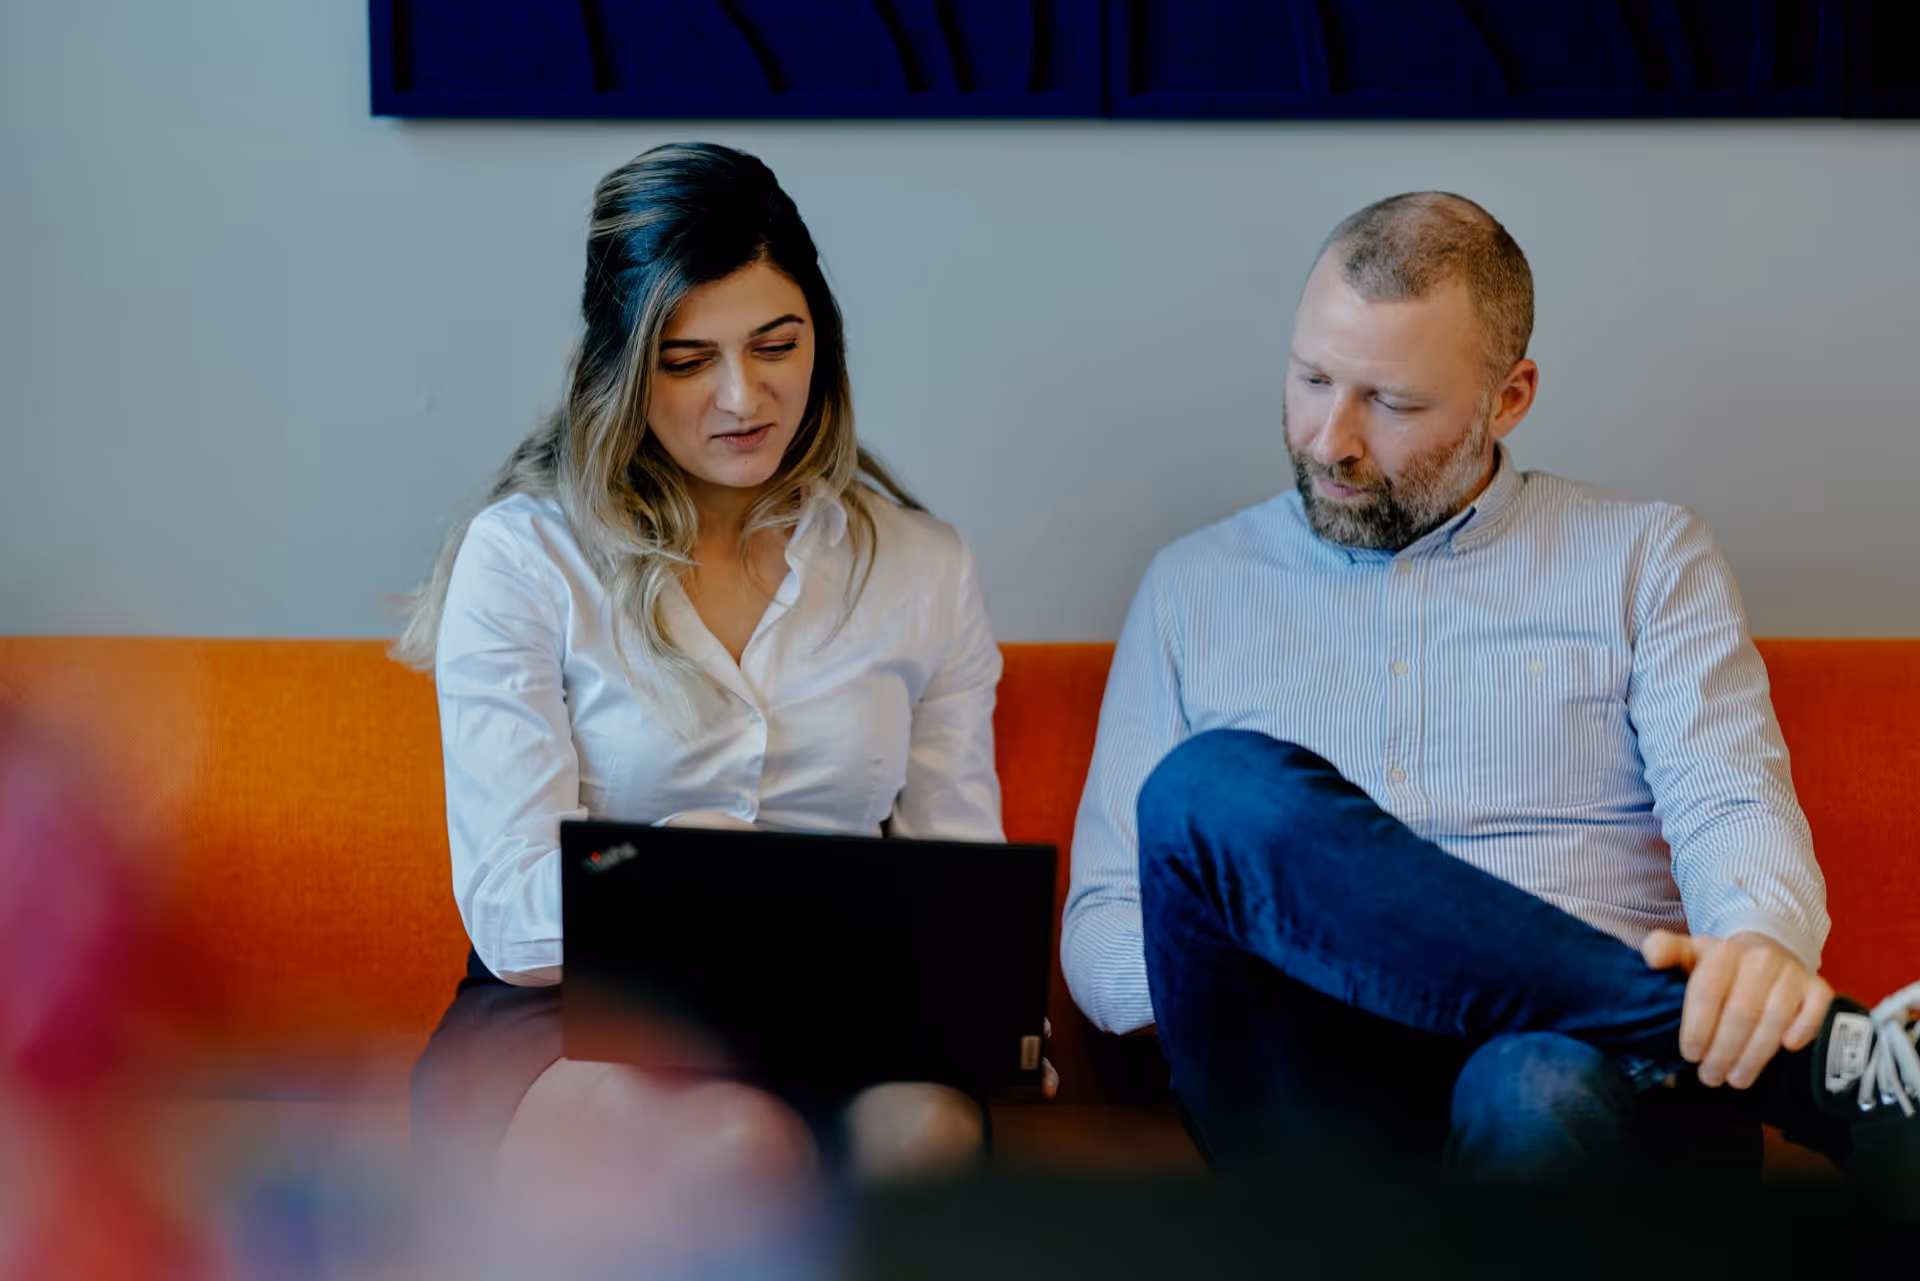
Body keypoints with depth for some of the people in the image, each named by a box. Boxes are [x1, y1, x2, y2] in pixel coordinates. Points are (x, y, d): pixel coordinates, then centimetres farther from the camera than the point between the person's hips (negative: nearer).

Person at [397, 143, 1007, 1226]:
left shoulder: (923, 571, 12)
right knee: (738, 1145, -37)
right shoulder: (524, 558, 1)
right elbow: (516, 920, -8)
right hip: (561, 1027, -2)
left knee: (930, 1128, -34)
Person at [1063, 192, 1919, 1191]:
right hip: (1319, 1091, 5)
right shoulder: (1195, 588, 21)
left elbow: (1735, 817, 1)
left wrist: (1761, 947, -24)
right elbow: (1099, 936, 17)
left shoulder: (1645, 558, 17)